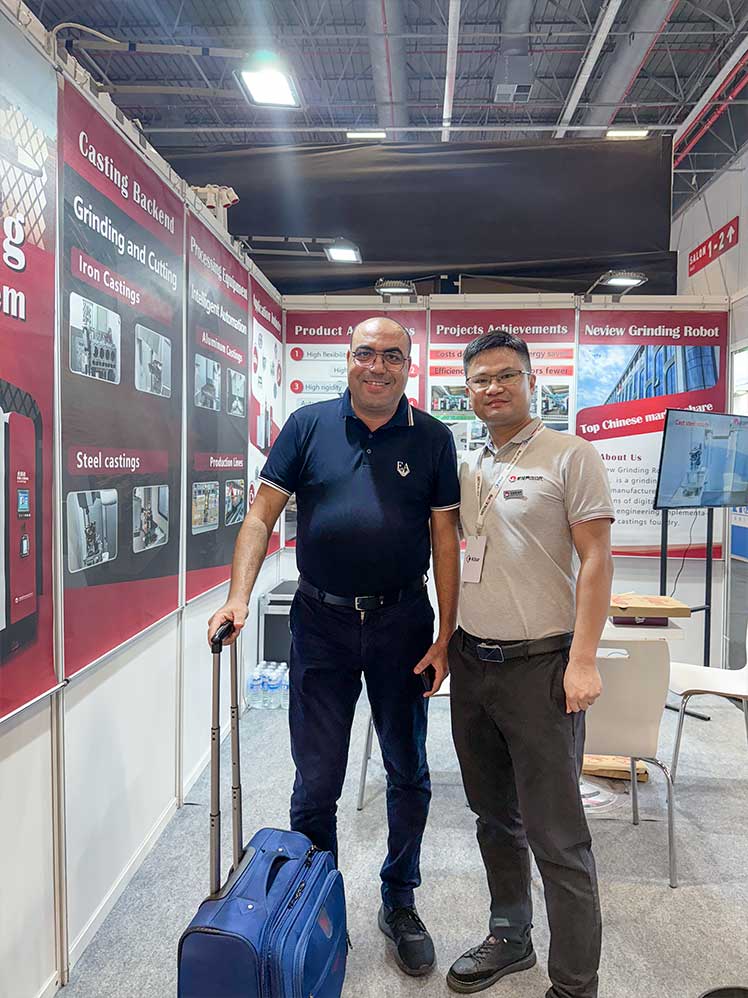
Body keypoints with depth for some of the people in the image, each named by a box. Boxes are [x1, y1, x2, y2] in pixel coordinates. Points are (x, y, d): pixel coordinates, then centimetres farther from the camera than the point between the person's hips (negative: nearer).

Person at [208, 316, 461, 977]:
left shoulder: (432, 439, 1)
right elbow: (263, 514, -2)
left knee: (409, 773, 14)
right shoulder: (309, 425, 0)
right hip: (321, 623, 0)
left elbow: (445, 538, 0)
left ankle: (400, 902, 37)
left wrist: (445, 637, -4)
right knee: (316, 780, 10)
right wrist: (238, 598, -14)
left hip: (402, 623, 1)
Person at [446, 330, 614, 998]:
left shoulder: (571, 456, -6)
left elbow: (596, 559, -11)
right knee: (496, 818, 20)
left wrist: (583, 661, -16)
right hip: (470, 664, 6)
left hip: (539, 666, -6)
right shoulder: (464, 468, 11)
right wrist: (443, 644, 14)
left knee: (557, 836, 2)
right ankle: (510, 938, 39)